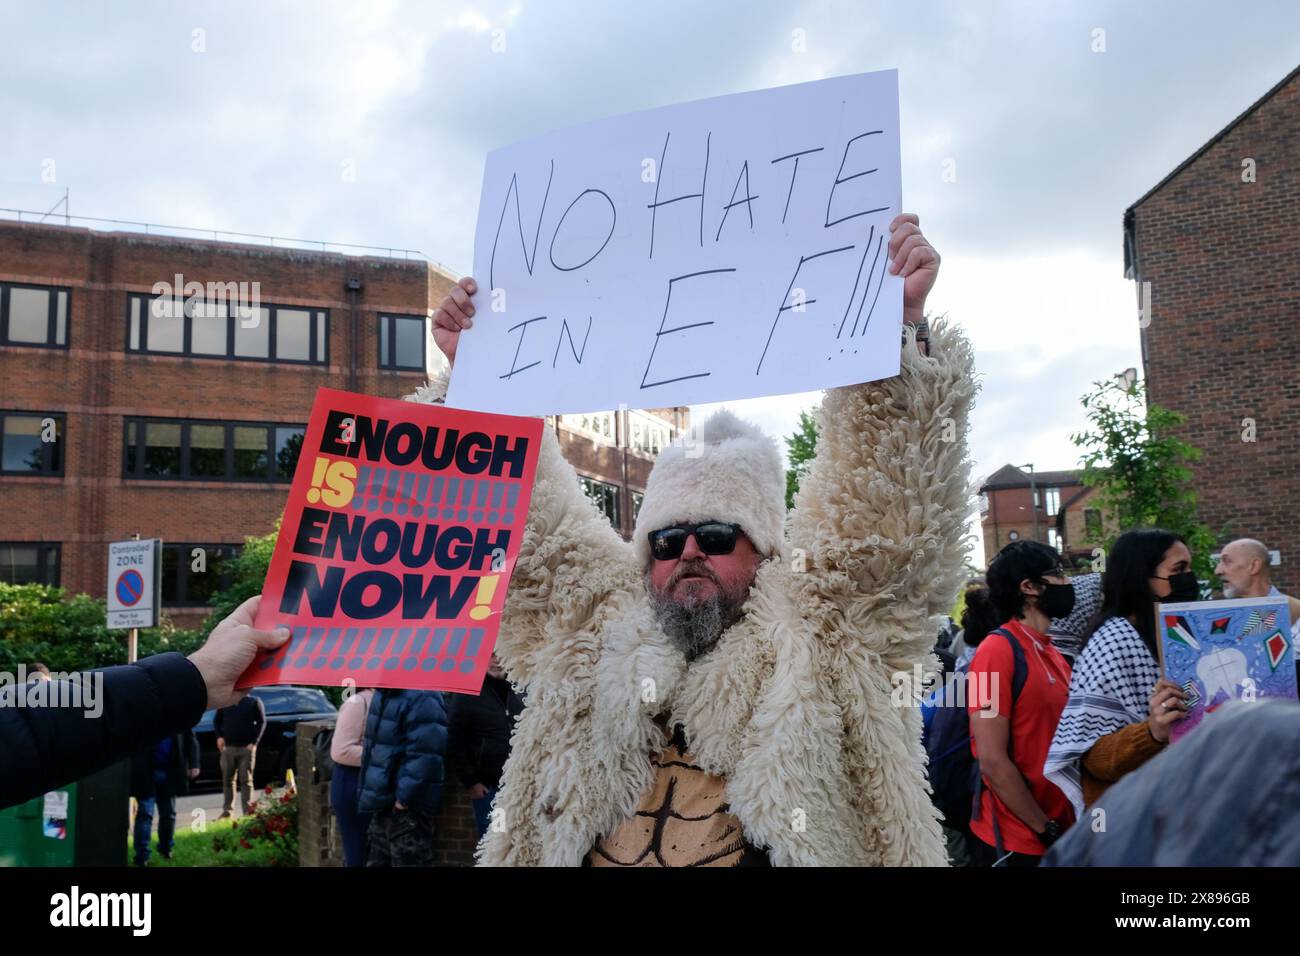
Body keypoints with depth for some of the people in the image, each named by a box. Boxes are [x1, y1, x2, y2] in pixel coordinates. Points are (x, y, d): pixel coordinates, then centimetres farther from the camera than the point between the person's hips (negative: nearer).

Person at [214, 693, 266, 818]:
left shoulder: (254, 701, 2)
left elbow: (261, 722, 0)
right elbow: (216, 720, 16)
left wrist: (254, 742, -10)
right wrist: (219, 736, -1)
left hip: (246, 747, -3)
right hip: (227, 747, 3)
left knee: (246, 780, -1)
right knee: (227, 780, 7)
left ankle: (247, 811, 1)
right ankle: (226, 810, 16)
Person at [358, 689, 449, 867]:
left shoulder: (422, 699, -23)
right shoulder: (384, 694, 9)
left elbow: (424, 754, -27)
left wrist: (404, 797, -23)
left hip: (407, 808, -10)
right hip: (384, 804, 10)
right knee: (378, 861, 20)